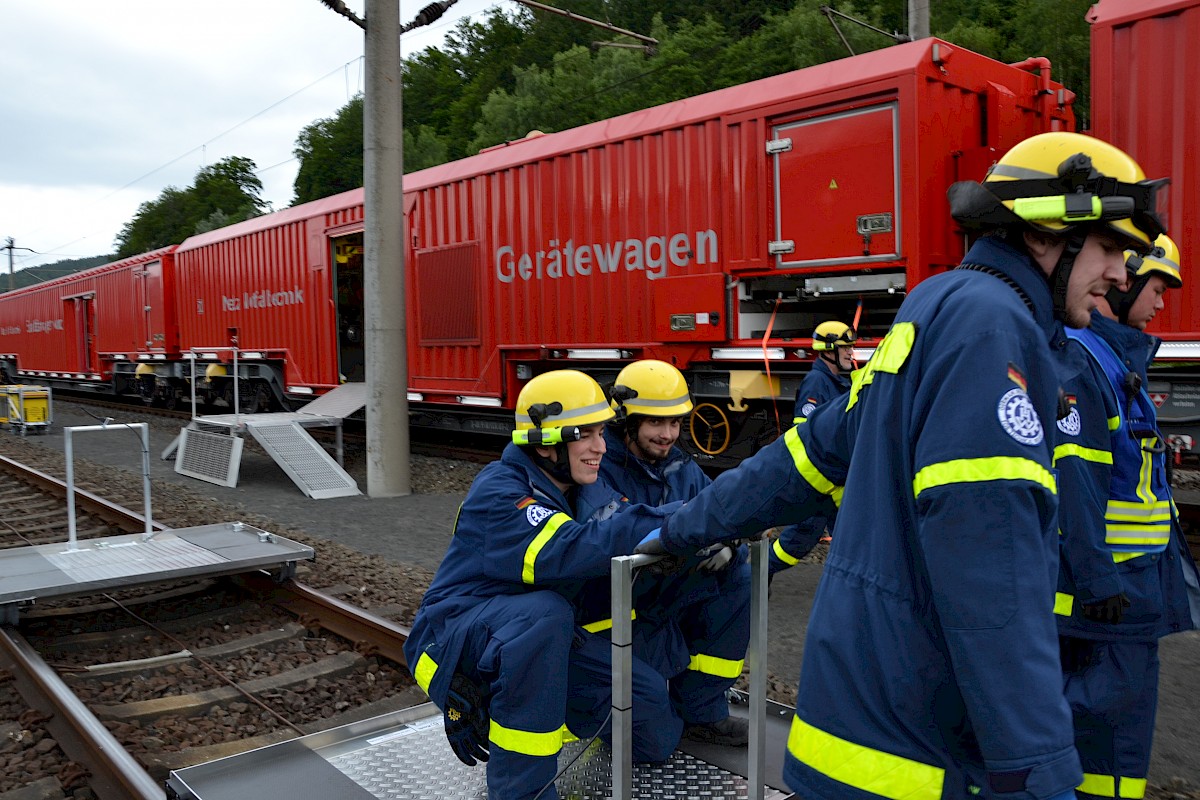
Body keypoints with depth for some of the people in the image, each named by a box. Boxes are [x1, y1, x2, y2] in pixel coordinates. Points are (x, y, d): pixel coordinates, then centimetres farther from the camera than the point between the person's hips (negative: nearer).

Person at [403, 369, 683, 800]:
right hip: (453, 640, -7)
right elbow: (564, 551, -39)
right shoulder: (498, 493, -23)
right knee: (543, 614, -39)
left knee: (651, 719, -3)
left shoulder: (584, 490, 3)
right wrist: (667, 524, -43)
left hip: (538, 637, 7)